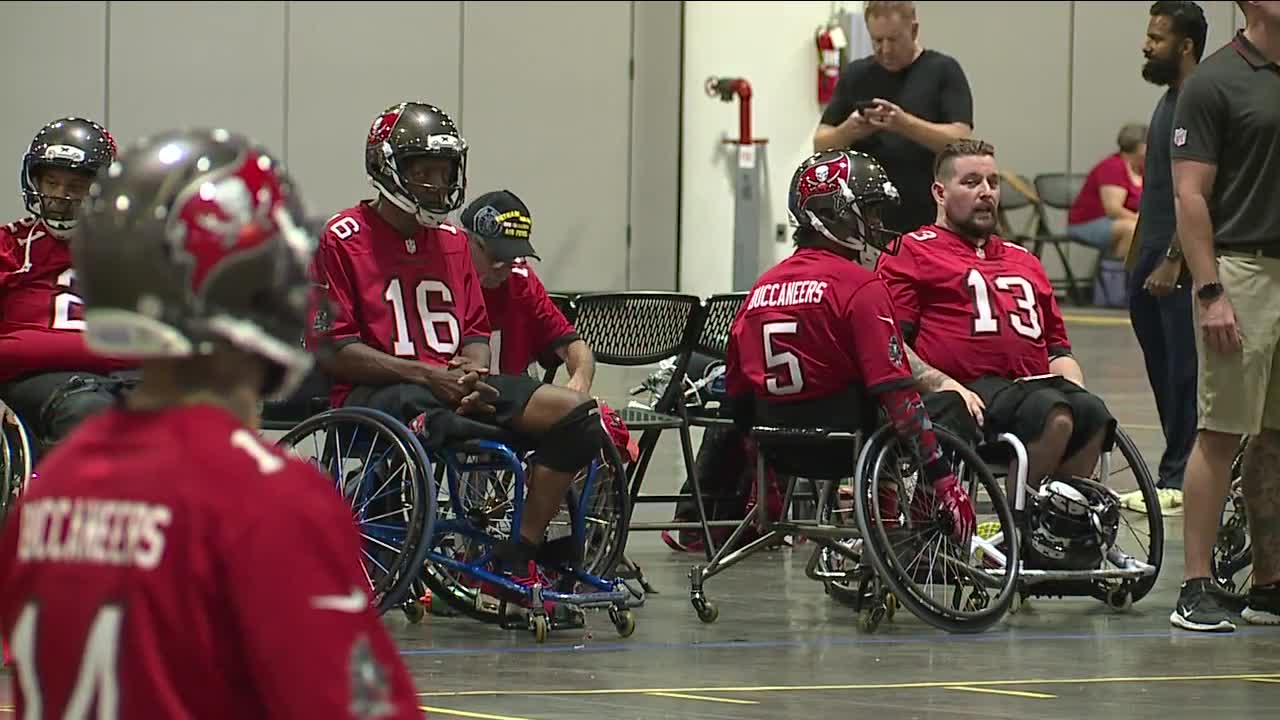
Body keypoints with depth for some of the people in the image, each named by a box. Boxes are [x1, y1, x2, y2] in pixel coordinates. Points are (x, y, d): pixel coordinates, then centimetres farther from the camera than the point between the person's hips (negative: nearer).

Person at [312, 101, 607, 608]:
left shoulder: (453, 242, 21)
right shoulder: (344, 240, -1)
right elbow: (333, 351, -8)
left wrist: (474, 371, -6)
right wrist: (425, 374, -15)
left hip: (454, 384, 7)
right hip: (376, 392, -7)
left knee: (576, 413, -11)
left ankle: (518, 562, -12)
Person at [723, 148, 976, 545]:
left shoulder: (762, 287, 5)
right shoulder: (860, 286, -13)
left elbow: (737, 399, 10)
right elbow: (896, 392, -19)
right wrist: (942, 480, -17)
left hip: (780, 451, 7)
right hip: (845, 445, -7)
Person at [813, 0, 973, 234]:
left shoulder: (942, 71, 0)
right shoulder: (855, 76, 10)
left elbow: (960, 140, -10)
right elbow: (822, 145, 9)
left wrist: (905, 124, -24)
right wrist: (849, 130, -13)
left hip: (928, 223, -3)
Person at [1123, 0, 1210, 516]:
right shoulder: (1170, 101, 17)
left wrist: (1173, 261, -21)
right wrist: (1139, 256, 20)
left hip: (1179, 265, -10)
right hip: (1154, 260, 10)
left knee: (1183, 371, -6)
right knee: (1164, 371, 10)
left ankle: (1178, 479, -5)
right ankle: (1179, 472, 15)